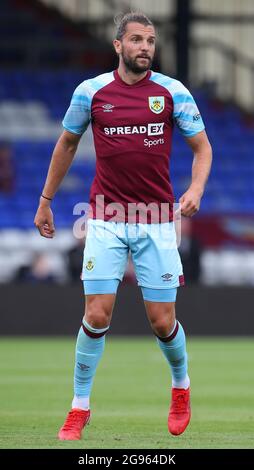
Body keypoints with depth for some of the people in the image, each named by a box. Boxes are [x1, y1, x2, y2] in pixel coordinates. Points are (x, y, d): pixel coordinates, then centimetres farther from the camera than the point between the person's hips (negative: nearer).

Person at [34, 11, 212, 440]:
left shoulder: (173, 92, -2)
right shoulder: (91, 92, 0)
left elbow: (202, 147, 6)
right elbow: (66, 145, 15)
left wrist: (196, 188, -13)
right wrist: (45, 201, 17)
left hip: (157, 222, 0)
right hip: (105, 221, 0)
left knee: (162, 323, 1)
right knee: (96, 316, -8)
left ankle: (181, 387, 31)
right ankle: (80, 407, 8)